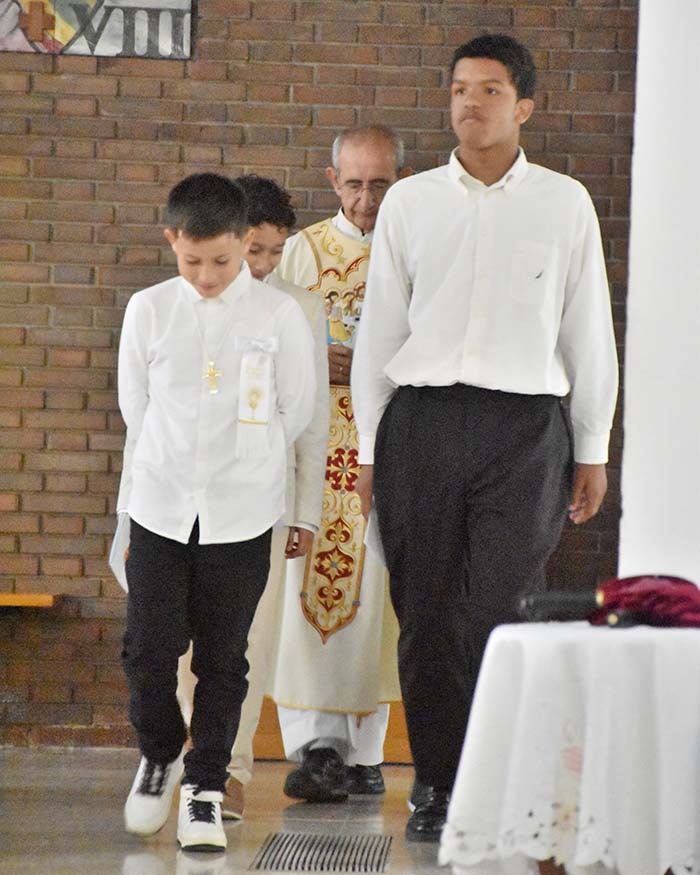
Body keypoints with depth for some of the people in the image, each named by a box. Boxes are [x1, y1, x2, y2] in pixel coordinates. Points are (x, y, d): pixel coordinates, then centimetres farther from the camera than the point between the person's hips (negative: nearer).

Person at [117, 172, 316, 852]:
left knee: (222, 658, 3)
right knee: (148, 649, 0)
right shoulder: (149, 311, 1)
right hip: (160, 507, 1)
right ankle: (160, 755, 26)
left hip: (241, 513, -1)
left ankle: (205, 786, 16)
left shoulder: (278, 316, -3)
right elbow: (134, 406, 10)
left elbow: (296, 411, 6)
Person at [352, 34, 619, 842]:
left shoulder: (563, 204, 6)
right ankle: (437, 788, 13)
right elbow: (380, 328, 12)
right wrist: (369, 449, 10)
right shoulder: (409, 202, 9)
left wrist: (593, 450, 9)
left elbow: (588, 331, 9)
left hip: (523, 425, -2)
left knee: (499, 615, -9)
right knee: (427, 617, 2)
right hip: (422, 419, 2)